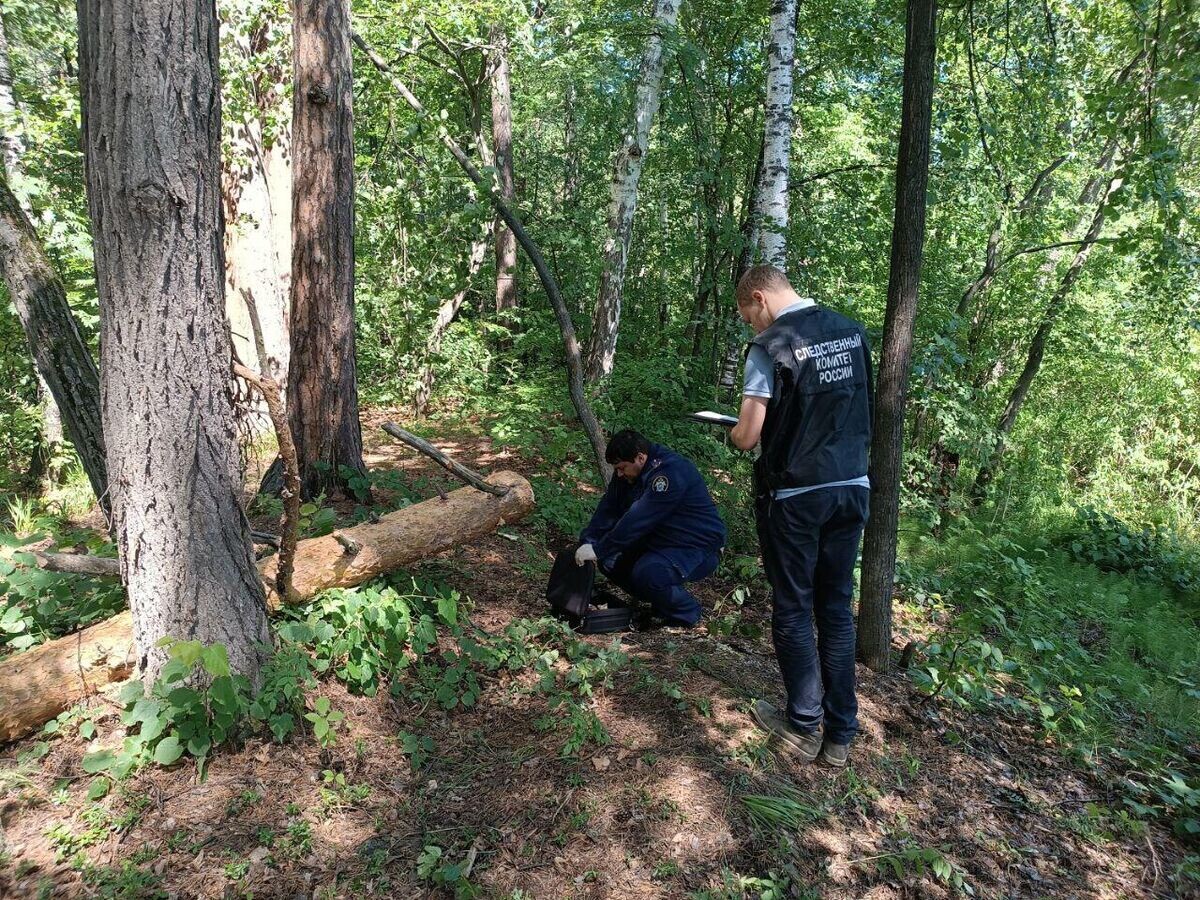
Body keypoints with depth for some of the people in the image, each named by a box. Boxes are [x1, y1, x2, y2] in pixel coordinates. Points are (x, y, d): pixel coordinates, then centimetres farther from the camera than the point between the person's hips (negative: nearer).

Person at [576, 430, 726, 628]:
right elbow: (608, 509, -2)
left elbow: (638, 520, -33)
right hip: (662, 542, 9)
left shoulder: (671, 472, -28)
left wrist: (599, 550, -31)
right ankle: (661, 604, 13)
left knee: (646, 573, -33)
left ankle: (685, 612, -4)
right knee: (609, 560, -4)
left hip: (699, 549, -9)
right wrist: (587, 543, -15)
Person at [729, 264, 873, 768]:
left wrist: (735, 434, 6)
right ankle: (840, 734, 21)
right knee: (837, 609, 13)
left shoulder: (770, 346, -12)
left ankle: (804, 726, 20)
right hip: (853, 488, 6)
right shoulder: (853, 332, 6)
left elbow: (748, 436, -17)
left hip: (794, 496, -5)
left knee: (793, 609, 9)